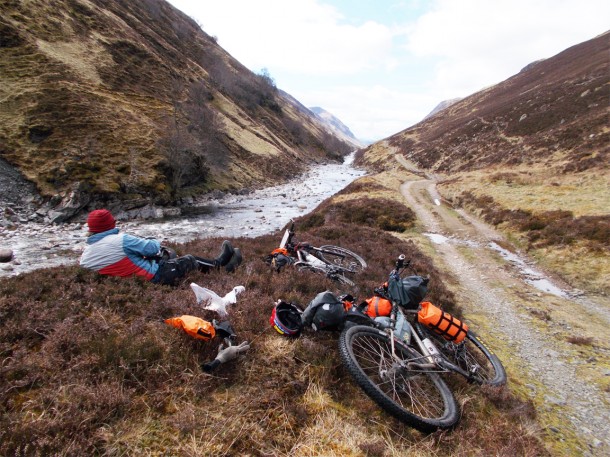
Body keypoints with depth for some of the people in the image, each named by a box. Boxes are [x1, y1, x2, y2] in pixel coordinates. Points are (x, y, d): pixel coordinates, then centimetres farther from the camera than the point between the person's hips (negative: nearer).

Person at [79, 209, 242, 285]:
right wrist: (156, 243, 6)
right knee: (190, 260, 8)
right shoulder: (120, 240, -24)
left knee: (180, 259, 20)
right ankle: (219, 263, 31)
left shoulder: (85, 256, -1)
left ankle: (219, 262, 31)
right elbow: (152, 248, -16)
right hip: (153, 276, -8)